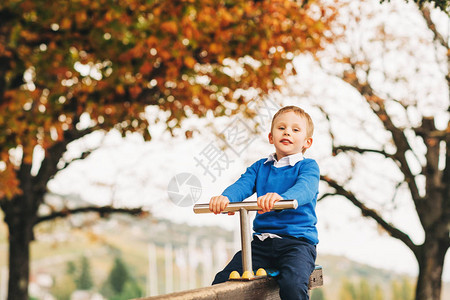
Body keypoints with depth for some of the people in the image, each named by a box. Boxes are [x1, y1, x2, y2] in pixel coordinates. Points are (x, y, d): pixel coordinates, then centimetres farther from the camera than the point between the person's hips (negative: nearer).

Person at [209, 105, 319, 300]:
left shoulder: (308, 167, 3)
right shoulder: (259, 167, 17)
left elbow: (304, 189, -19)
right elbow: (242, 185, -1)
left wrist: (281, 197, -43)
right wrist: (225, 197, -27)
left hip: (297, 240, -4)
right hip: (261, 241, 5)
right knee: (222, 281, -10)